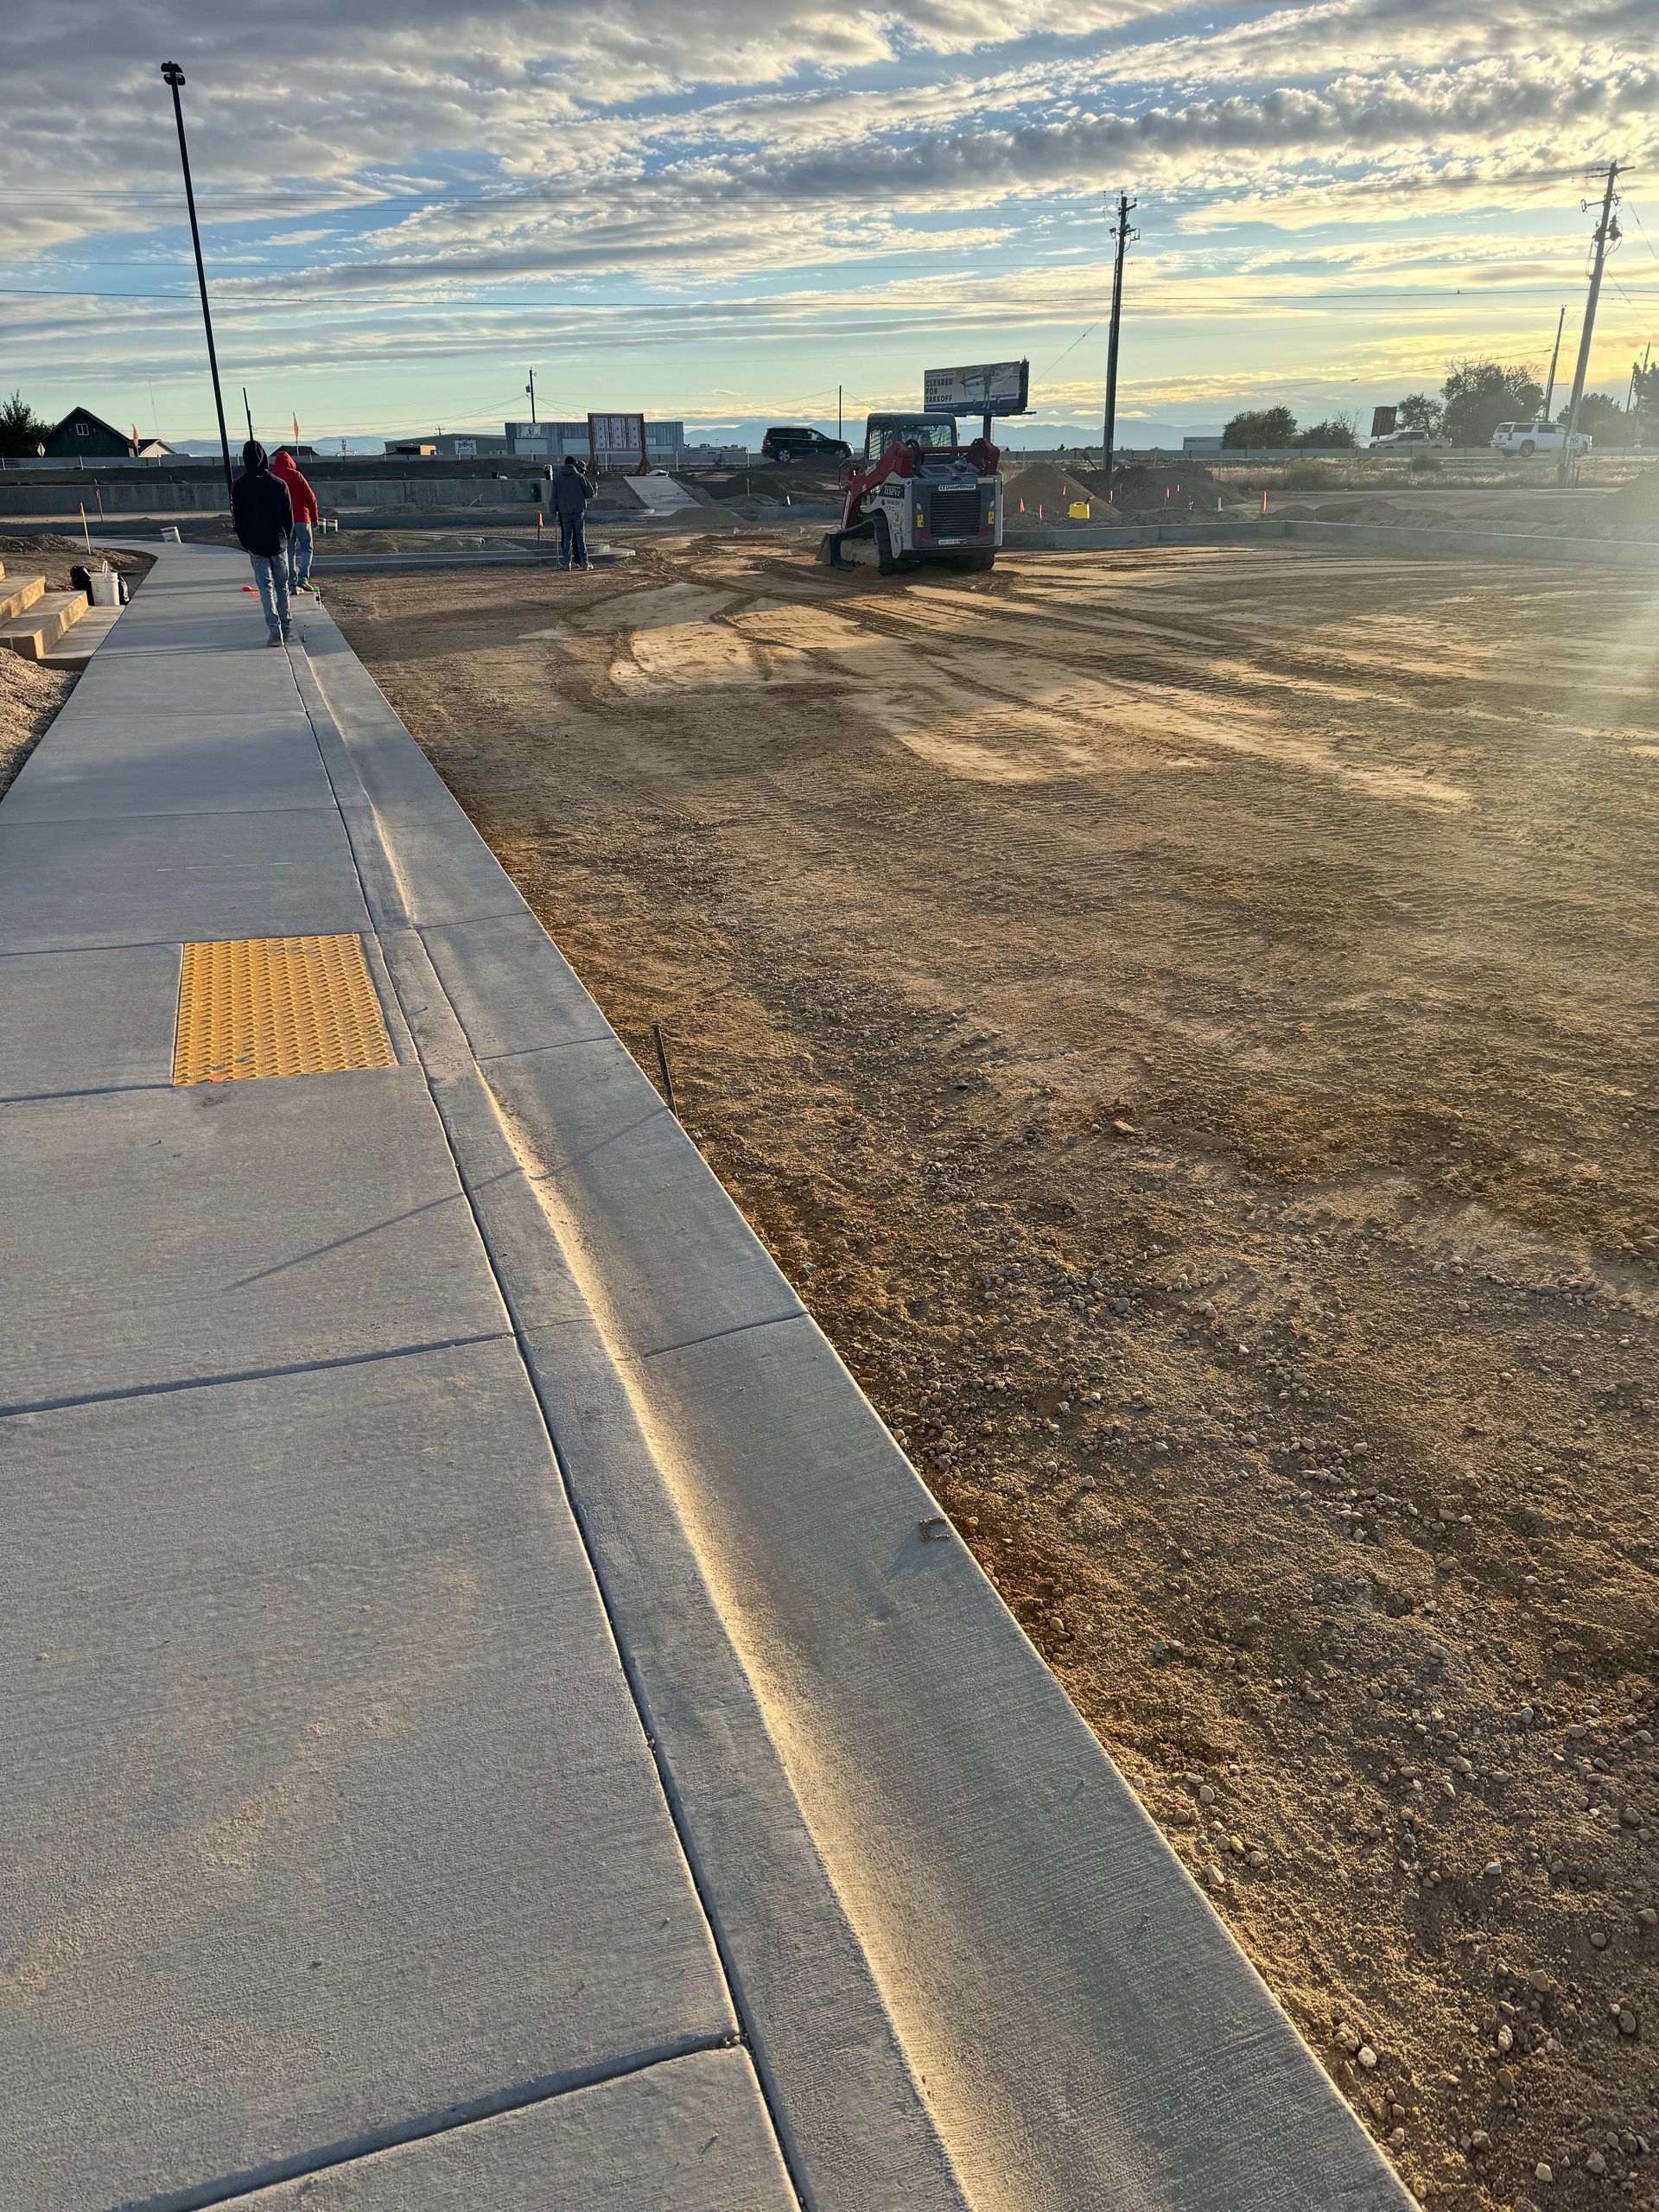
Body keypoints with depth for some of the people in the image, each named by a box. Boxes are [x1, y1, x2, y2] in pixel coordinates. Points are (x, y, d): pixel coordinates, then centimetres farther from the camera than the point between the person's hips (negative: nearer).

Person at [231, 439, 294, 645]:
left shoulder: (238, 486, -4)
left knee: (265, 587, 0)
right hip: (278, 543, 0)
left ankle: (275, 630, -14)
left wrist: (244, 542, 14)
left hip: (255, 544, 0)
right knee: (282, 586, 13)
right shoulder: (279, 484, -6)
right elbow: (289, 517, 0)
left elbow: (237, 517, 2)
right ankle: (284, 629, 20)